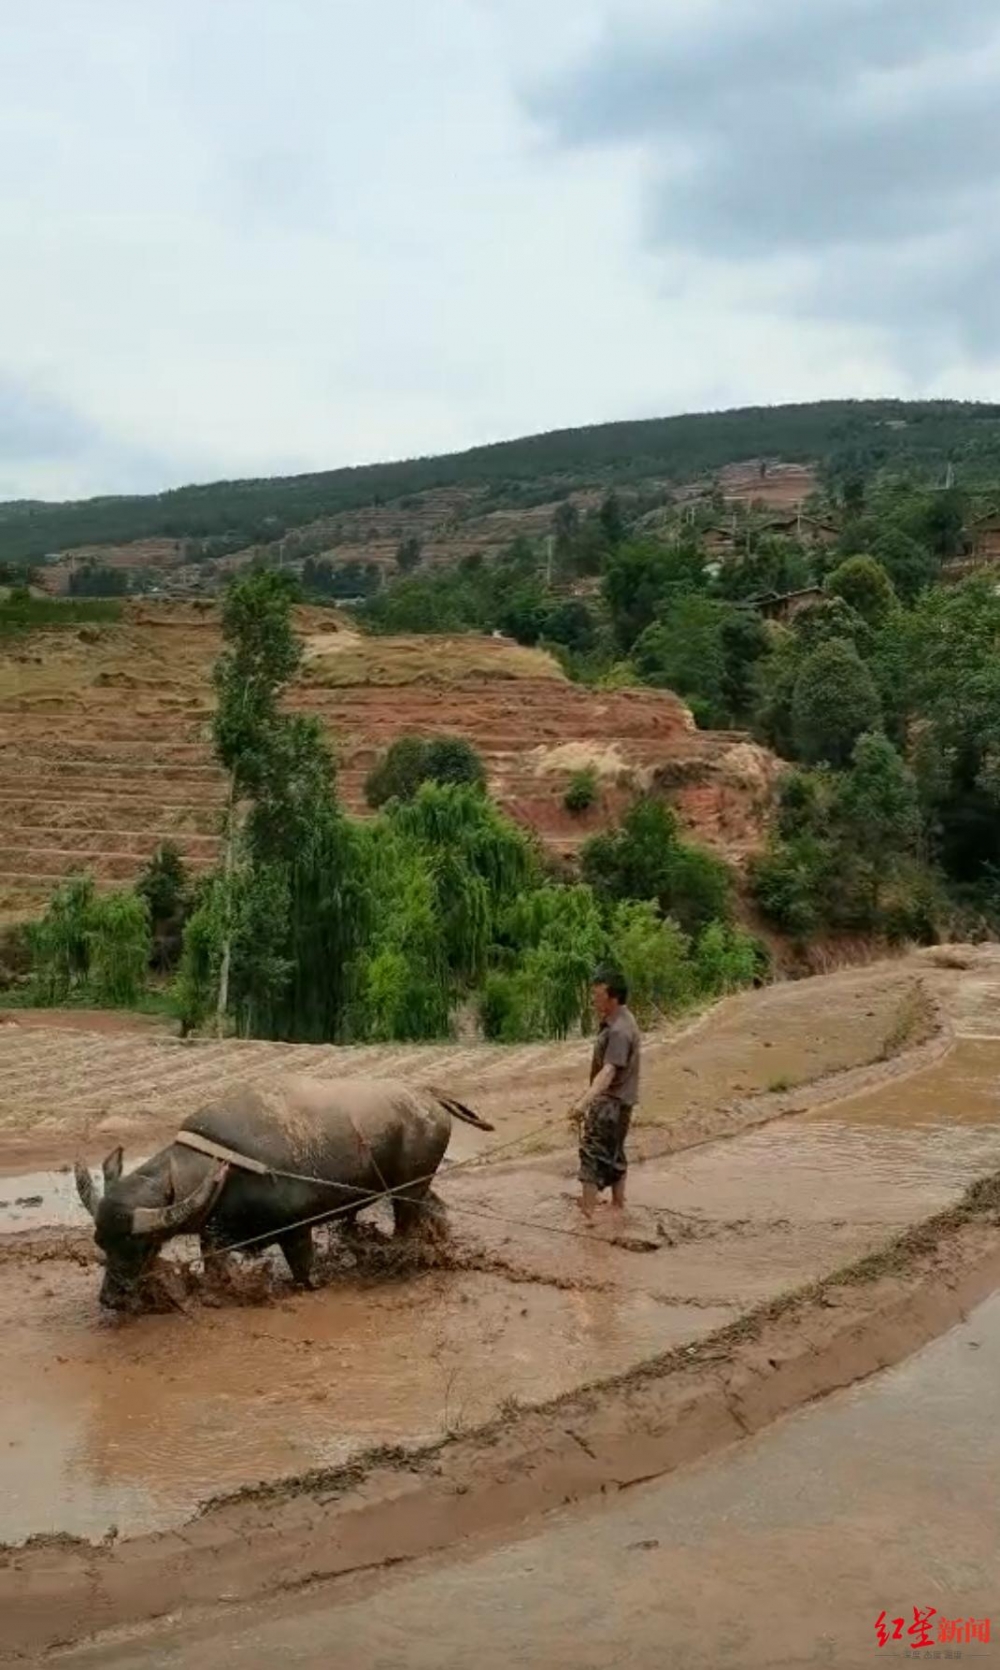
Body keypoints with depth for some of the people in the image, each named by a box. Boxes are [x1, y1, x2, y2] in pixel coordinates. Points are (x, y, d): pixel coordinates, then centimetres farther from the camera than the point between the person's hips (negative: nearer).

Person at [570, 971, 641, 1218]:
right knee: (613, 1154, 19)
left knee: (592, 1151, -12)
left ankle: (587, 1211, -13)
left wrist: (584, 1101, -46)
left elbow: (609, 1071, -38)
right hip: (613, 1099, 11)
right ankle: (618, 1205, 31)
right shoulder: (613, 1022, 8)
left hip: (611, 1102, -11)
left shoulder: (619, 1031, -26)